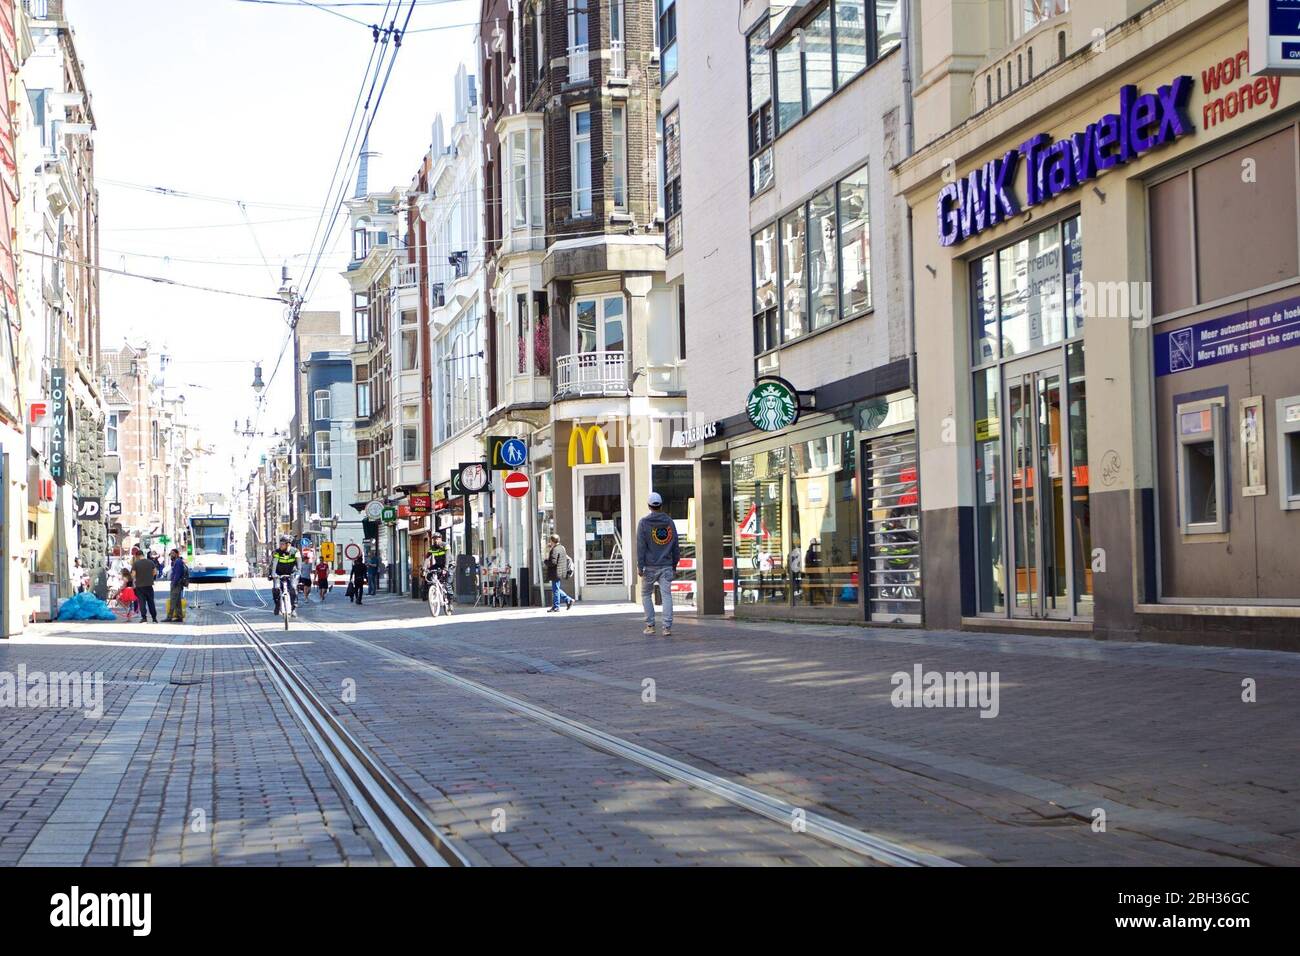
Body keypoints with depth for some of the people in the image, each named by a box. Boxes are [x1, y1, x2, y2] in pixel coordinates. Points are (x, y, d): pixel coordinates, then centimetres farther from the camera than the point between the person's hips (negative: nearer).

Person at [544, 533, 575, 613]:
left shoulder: (555, 550, -18)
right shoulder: (561, 548, 13)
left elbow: (553, 562, -26)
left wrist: (546, 561, -6)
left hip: (556, 573, -10)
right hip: (561, 572, 10)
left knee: (555, 589, -2)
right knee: (556, 589, 19)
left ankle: (556, 607, 3)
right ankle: (568, 600, 16)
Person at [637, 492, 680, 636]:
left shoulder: (644, 522, -4)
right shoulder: (669, 522, 6)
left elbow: (641, 546, -8)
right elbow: (676, 546, 10)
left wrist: (640, 566, -7)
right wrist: (674, 565, 17)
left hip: (650, 566, -2)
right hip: (666, 566, 2)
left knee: (646, 594, 12)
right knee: (666, 595, -1)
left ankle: (650, 625, 10)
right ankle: (667, 627, -9)